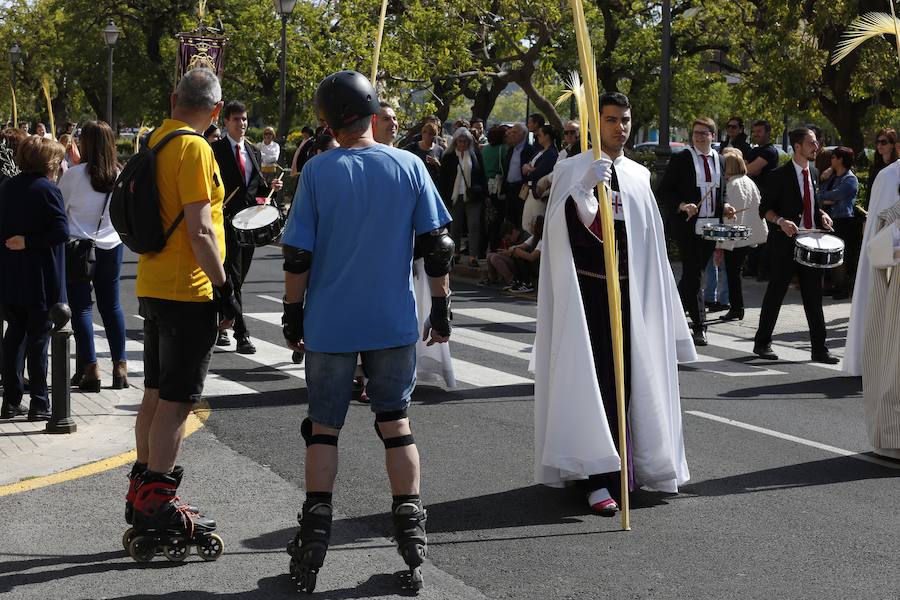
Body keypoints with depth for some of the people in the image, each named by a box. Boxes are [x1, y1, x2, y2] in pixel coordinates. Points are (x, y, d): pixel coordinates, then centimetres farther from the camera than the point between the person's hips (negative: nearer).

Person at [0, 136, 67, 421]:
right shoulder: (48, 190, -13)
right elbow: (61, 231, -21)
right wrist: (28, 242, -14)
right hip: (41, 280, -6)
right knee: (38, 338, 1)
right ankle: (39, 405, 5)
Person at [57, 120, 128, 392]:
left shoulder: (74, 174, -14)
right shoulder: (121, 175, -3)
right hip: (111, 246, 4)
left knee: (81, 306, 3)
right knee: (111, 305, 12)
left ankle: (90, 368, -1)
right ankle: (120, 366, 13)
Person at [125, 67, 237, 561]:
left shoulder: (152, 142, 11)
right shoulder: (195, 149, -15)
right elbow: (200, 229, -21)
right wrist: (222, 288, -15)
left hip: (152, 288, 9)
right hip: (188, 292, -9)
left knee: (156, 394, 16)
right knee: (176, 401, -4)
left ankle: (142, 495, 24)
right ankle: (157, 506, -2)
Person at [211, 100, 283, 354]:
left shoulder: (254, 151, 16)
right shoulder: (216, 150, -4)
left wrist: (270, 187, 1)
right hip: (226, 220, -6)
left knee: (237, 279, 11)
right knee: (233, 279, -8)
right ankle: (241, 336, -9)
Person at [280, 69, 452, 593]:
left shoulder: (319, 171, -7)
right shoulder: (410, 166, -3)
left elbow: (298, 255, -6)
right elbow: (437, 246, -1)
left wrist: (293, 315, 5)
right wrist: (442, 307, 10)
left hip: (329, 324, -1)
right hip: (394, 323, 1)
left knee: (323, 427, 9)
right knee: (396, 423, 12)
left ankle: (314, 540, 7)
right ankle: (412, 536, 11)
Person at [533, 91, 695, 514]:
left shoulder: (639, 176, 14)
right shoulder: (573, 170, -2)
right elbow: (563, 225, -18)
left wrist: (659, 301, 17)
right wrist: (587, 186, -34)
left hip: (629, 290, 5)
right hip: (588, 289, -5)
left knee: (626, 377, 6)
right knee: (593, 379, -7)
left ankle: (621, 467, 18)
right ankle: (597, 478, -7)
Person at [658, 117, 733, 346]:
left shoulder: (720, 161, 12)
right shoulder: (680, 159, -4)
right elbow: (664, 192, -4)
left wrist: (724, 206, 4)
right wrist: (682, 205, -20)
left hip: (710, 227, 5)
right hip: (687, 226, -5)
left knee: (693, 274, 12)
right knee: (692, 275, -8)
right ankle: (699, 326, -6)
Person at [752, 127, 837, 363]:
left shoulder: (814, 173, 13)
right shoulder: (779, 175, -8)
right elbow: (765, 209, -6)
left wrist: (822, 216, 4)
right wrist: (781, 221, -23)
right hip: (785, 244, -6)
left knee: (814, 297, 5)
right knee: (775, 293, 2)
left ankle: (819, 348, 9)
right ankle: (762, 344, 15)